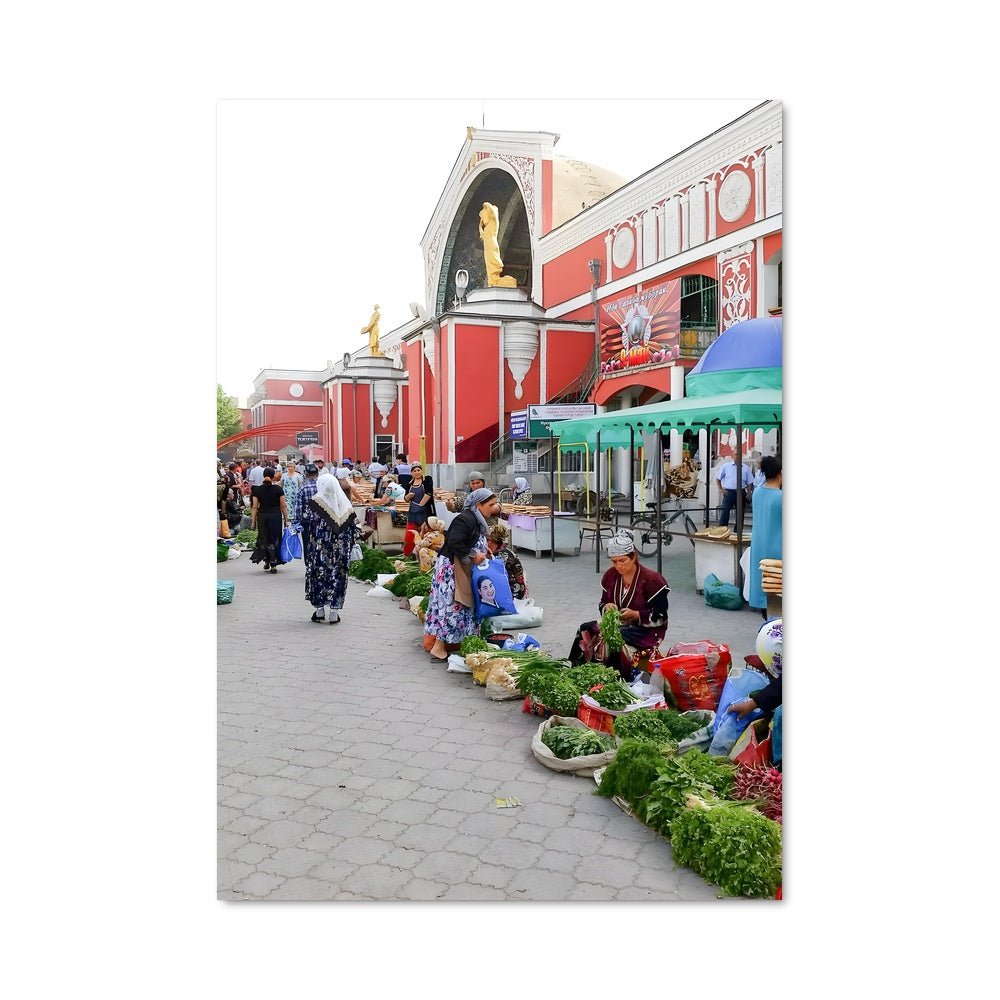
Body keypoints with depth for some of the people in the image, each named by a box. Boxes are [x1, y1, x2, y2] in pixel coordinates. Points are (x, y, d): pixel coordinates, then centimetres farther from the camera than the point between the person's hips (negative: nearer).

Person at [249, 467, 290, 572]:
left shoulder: (258, 489, 1)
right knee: (274, 539, 6)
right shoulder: (278, 489, -4)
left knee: (263, 539, 16)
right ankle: (273, 564, 5)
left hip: (262, 516, 2)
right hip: (275, 516, -1)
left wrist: (253, 521, 6)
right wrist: (286, 519, 2)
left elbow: (254, 507, 1)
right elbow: (283, 506, -5)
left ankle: (266, 561, 15)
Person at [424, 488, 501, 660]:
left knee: (464, 606, 11)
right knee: (452, 605, -9)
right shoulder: (465, 519, -18)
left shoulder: (477, 520, 13)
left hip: (462, 570, 10)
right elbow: (454, 542, -27)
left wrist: (482, 551, 7)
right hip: (450, 567, -10)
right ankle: (439, 647, -4)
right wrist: (473, 554, -19)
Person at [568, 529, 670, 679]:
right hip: (617, 624, 6)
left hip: (646, 630, -6)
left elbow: (660, 618, -12)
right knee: (585, 630, -17)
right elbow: (602, 605, 12)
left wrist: (635, 615, -26)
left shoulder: (651, 579, -13)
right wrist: (607, 607, -12)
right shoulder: (610, 575, 4)